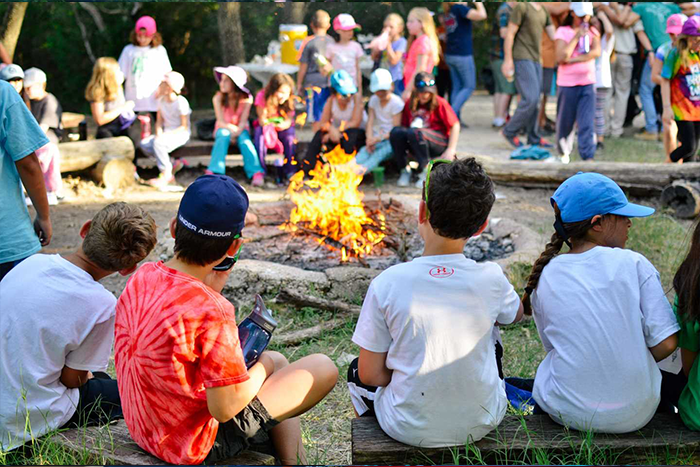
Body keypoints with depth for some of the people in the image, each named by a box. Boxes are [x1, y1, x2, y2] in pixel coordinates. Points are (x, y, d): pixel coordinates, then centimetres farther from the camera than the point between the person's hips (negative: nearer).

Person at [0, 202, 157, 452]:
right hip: (32, 422, -7)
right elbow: (72, 378, -13)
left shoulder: (32, 263, -7)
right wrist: (87, 375, 11)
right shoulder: (101, 304, -24)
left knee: (99, 378, 28)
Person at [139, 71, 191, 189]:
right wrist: (158, 133, -11)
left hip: (180, 134, -8)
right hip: (166, 133, 8)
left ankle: (166, 175, -19)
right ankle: (172, 166, -7)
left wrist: (167, 134, -23)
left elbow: (184, 126, -15)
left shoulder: (181, 102, -15)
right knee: (145, 144, -15)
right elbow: (159, 121, 10)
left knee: (158, 142, -33)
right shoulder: (161, 100, 7)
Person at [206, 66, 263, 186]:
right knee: (223, 135, -34)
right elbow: (221, 122, -13)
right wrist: (232, 128, -30)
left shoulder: (246, 98, -11)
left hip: (240, 130, 0)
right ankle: (213, 172, -42)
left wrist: (238, 131, -33)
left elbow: (243, 121, -14)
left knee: (244, 137, -33)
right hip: (224, 128, 0)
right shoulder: (218, 98, -12)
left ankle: (257, 173, -45)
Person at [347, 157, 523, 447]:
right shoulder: (490, 279, -15)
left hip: (410, 430, -2)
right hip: (481, 424, 2)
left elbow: (370, 374, -12)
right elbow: (516, 314, 10)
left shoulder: (388, 284, -20)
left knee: (357, 373, 28)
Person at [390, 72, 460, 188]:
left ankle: (425, 173, -23)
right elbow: (404, 126, 12)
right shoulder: (409, 104, 7)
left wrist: (451, 150, -13)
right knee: (396, 131, -22)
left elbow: (455, 125, -7)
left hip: (440, 142, -4)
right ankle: (405, 170, -12)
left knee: (415, 132, -34)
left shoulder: (440, 103, -6)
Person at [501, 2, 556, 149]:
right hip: (522, 59, -8)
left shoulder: (544, 12, 17)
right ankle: (510, 131, -1)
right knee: (530, 99, -15)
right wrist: (508, 60, -14)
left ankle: (533, 137, 14)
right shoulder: (521, 7, -7)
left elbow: (554, 36, 17)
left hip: (536, 60, 8)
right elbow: (510, 34, -10)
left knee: (534, 100, 8)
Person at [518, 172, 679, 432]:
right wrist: (631, 365, 8)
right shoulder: (634, 264, -9)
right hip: (634, 415, -2)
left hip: (567, 413, 2)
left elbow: (552, 346, 6)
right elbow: (665, 344, -10)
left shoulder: (545, 276, -2)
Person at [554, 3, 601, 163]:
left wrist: (572, 60, -15)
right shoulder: (563, 32, 0)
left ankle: (587, 157, -9)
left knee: (587, 123, -8)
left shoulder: (592, 32, 9)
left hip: (588, 83, 1)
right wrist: (576, 37, -12)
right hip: (567, 84, -1)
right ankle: (564, 152, 30)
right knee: (565, 122, 8)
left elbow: (596, 52, -9)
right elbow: (561, 58, -12)